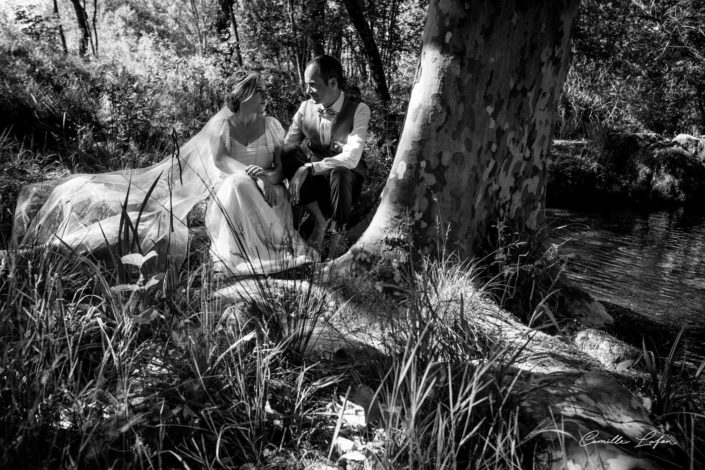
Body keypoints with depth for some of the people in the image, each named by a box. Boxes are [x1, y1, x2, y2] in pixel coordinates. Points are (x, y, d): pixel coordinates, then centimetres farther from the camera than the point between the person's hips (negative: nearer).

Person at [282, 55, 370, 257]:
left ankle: (336, 236, -13)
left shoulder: (358, 110, -14)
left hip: (346, 175, -3)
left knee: (340, 174, -39)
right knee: (290, 152, -25)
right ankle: (319, 220, -15)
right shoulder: (306, 108, -1)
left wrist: (308, 169, -34)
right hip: (311, 179, 3)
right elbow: (285, 146, -4)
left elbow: (351, 158, -26)